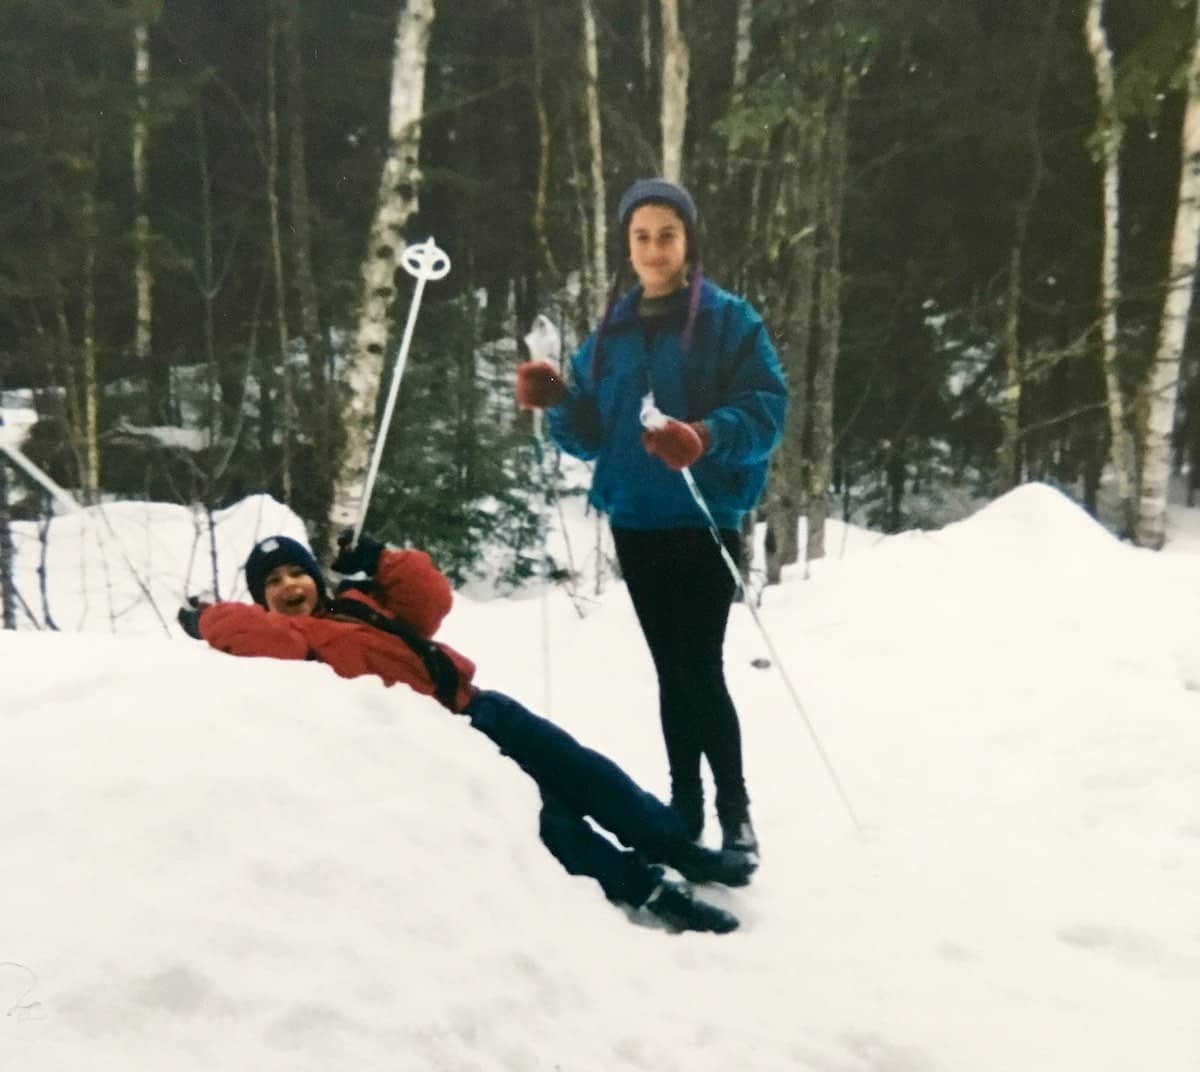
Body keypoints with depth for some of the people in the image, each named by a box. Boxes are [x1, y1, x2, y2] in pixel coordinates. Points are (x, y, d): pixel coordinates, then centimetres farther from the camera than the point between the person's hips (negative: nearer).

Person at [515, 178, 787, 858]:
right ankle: (685, 812, 20)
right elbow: (590, 437, 11)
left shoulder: (730, 321, -3)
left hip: (704, 521, -5)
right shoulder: (612, 331, 12)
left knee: (700, 670, -9)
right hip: (635, 523, 5)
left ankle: (736, 816, 4)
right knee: (672, 673, 11)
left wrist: (707, 437, -30)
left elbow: (766, 411, -12)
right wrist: (558, 401, -9)